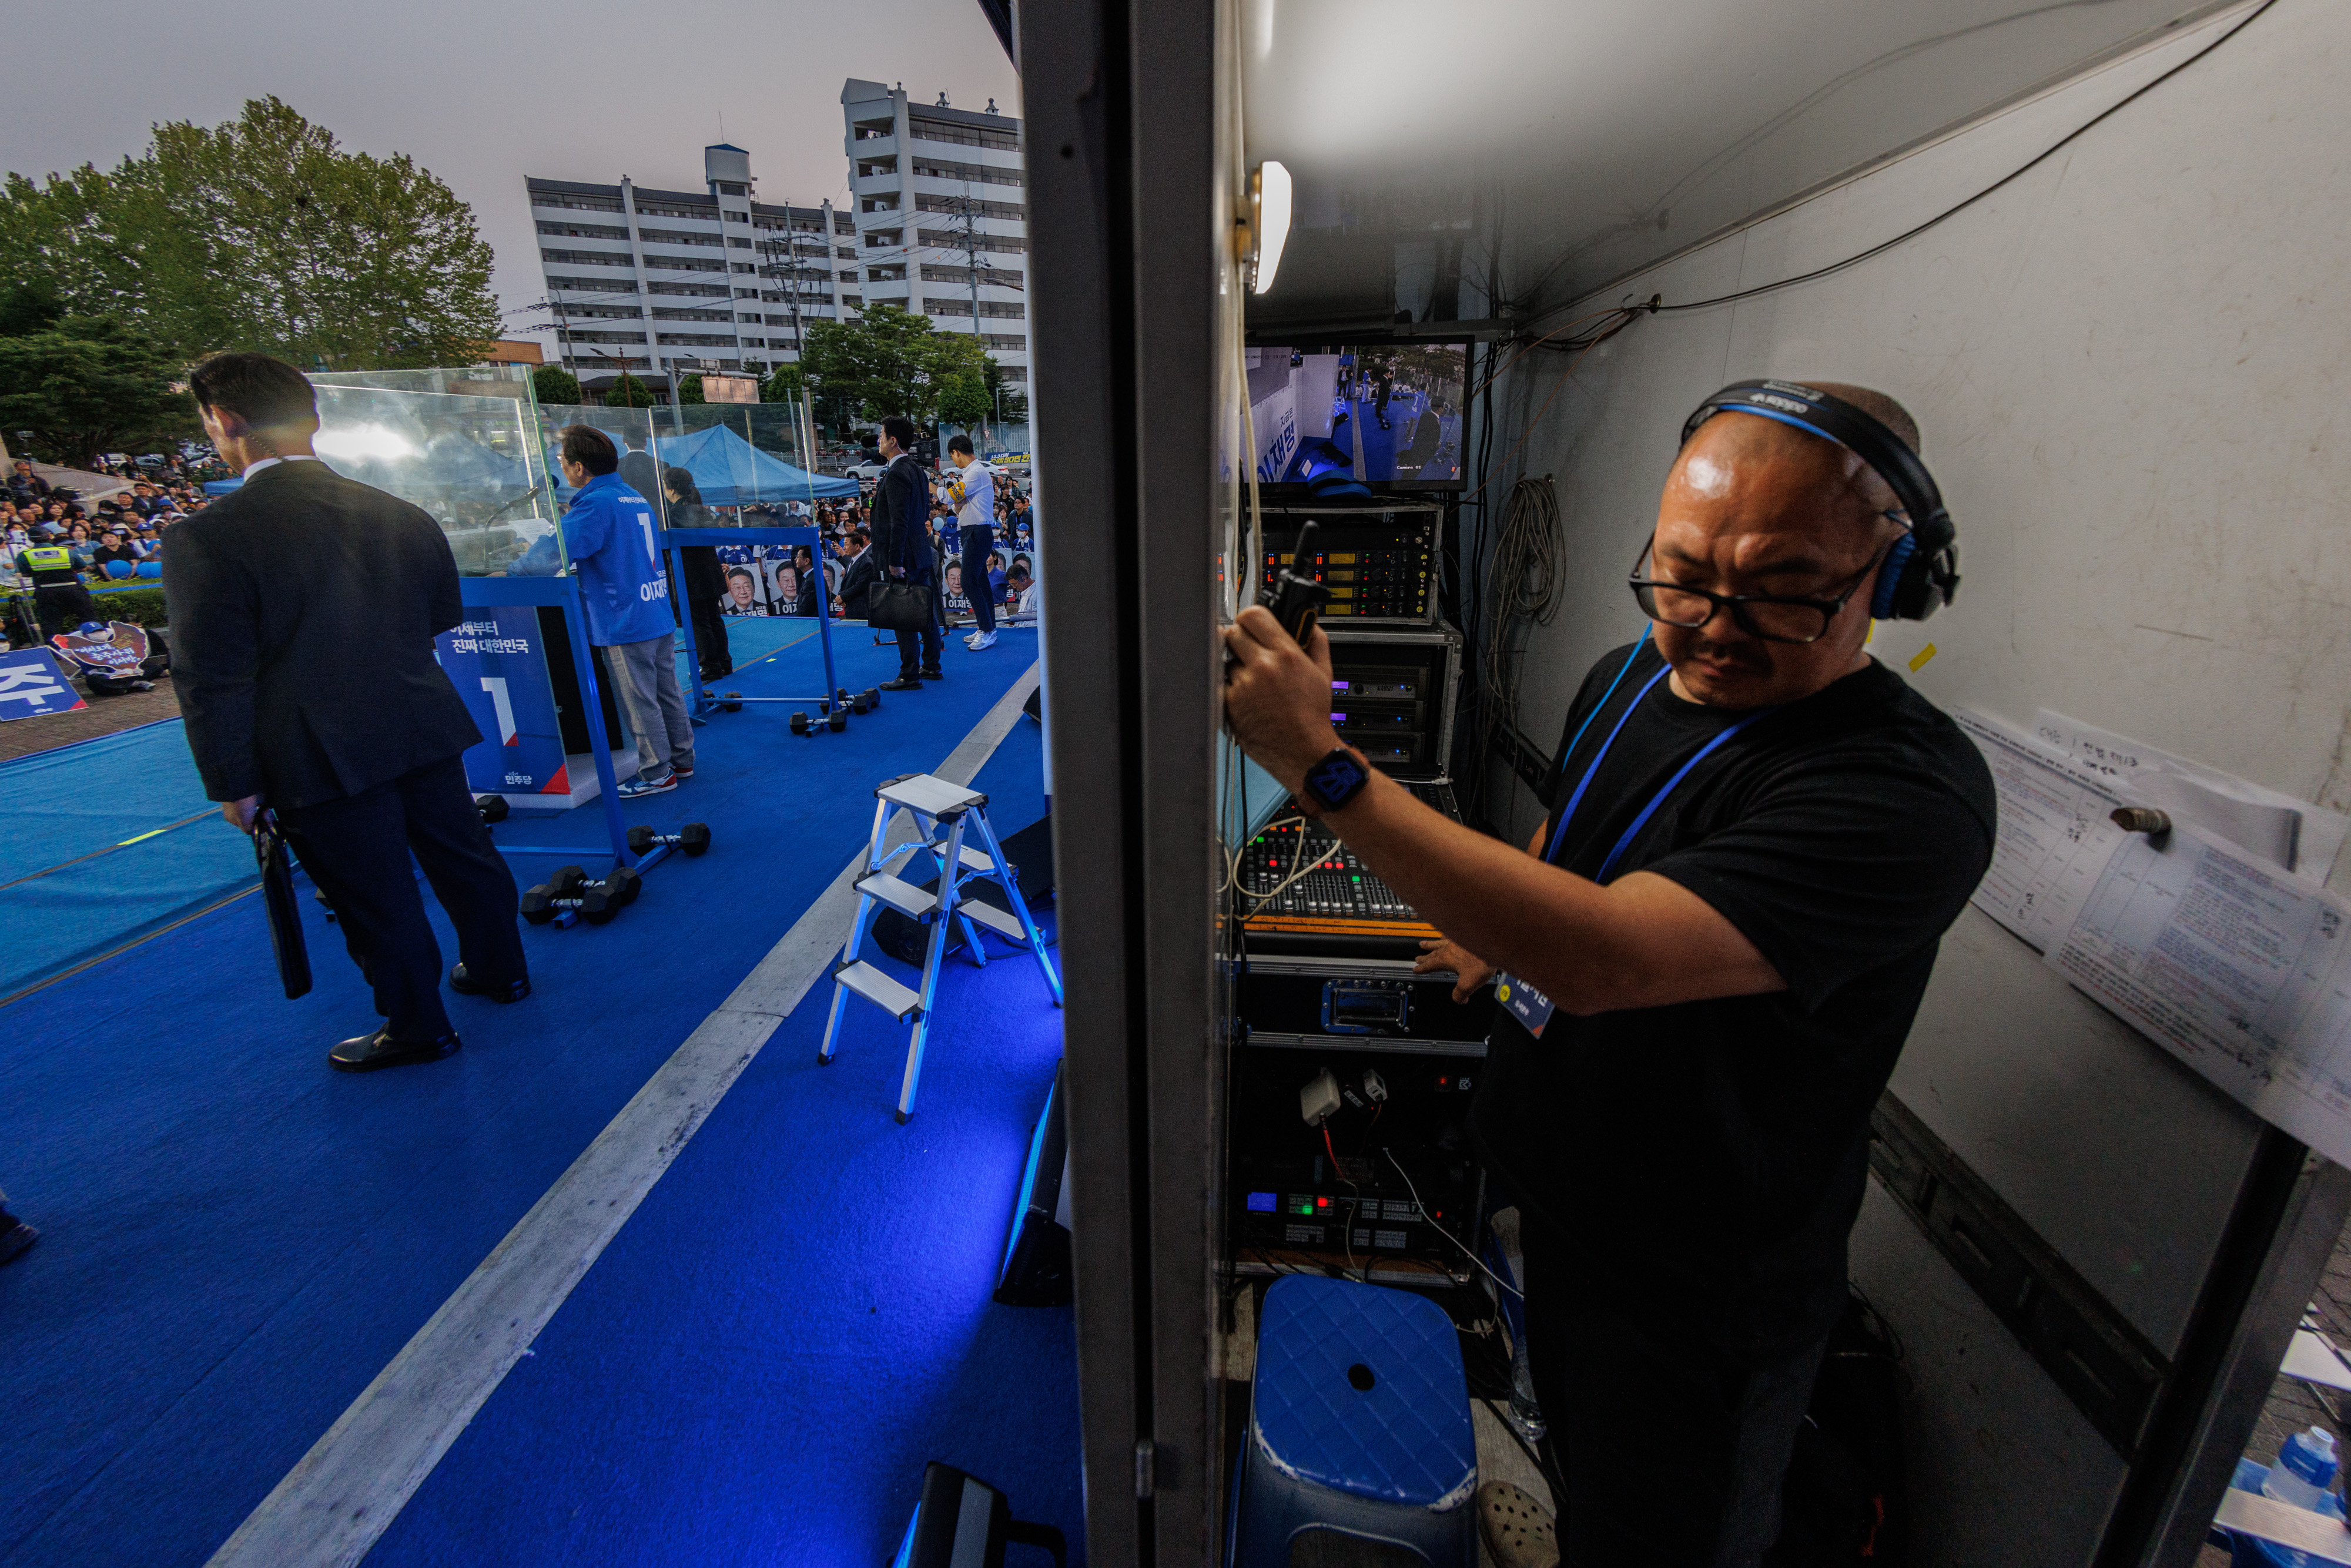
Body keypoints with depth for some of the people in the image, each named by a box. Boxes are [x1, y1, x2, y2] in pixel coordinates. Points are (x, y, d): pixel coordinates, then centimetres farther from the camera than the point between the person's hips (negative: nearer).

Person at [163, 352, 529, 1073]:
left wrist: (233, 785, -5)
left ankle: (418, 1029, 23)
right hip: (426, 731, 5)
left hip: (320, 762, -5)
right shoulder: (401, 515, 1)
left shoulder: (206, 538, -14)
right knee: (462, 855, 19)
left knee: (376, 899, 8)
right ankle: (500, 971, 36)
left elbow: (213, 680, -13)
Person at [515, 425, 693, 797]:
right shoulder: (637, 499, 13)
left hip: (626, 625, -9)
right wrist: (571, 519, 25)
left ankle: (657, 774, 8)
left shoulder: (595, 504, -14)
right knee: (668, 693, 15)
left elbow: (551, 555, -20)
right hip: (659, 616, 9)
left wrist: (514, 570, -5)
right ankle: (682, 760, 24)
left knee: (640, 703, 0)